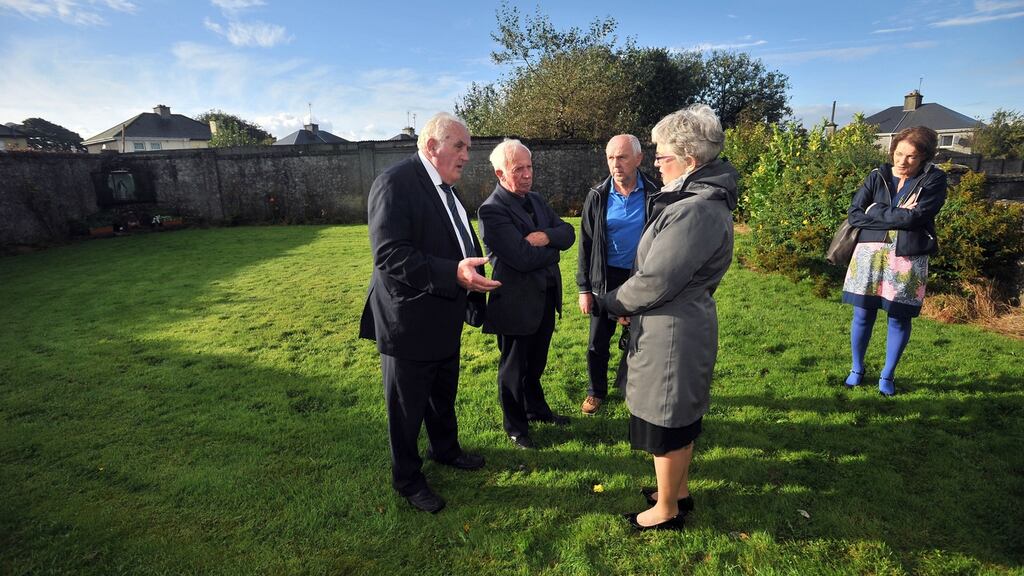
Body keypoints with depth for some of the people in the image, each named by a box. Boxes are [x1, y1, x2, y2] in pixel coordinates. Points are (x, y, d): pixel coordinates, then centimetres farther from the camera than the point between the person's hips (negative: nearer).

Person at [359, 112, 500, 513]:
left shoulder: (445, 188, 8)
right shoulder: (395, 183, -20)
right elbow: (389, 255, -30)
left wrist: (473, 273, 7)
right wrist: (454, 274, -37)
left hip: (445, 320, 9)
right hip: (409, 321, -8)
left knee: (444, 395, 26)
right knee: (407, 408, 11)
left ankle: (445, 449, 50)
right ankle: (407, 479, 33)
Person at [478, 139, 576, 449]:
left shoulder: (537, 200, 8)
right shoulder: (492, 210, -19)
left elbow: (568, 233, 2)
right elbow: (523, 258, -27)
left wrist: (547, 236, -19)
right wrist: (552, 248, -9)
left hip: (546, 297, 7)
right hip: (517, 303, -7)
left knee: (535, 363, 24)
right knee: (514, 367, 12)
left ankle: (537, 409, 46)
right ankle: (515, 427, 31)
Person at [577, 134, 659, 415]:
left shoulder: (653, 194, -7)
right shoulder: (598, 196, -5)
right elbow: (586, 244, -1)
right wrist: (584, 288, -3)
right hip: (606, 278, 1)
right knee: (598, 342, 10)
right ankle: (596, 391, 31)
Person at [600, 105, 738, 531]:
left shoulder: (694, 211, -25)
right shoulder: (704, 198, 9)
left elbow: (654, 281, -24)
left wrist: (614, 301, -6)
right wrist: (630, 301, 2)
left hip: (671, 333, -10)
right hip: (685, 324, 10)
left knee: (665, 423, 8)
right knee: (678, 417, 24)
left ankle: (666, 510, 29)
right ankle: (678, 490, 44)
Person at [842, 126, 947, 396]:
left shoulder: (934, 179, 0)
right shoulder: (877, 176, 5)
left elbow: (916, 216, -14)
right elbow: (854, 214, -4)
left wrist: (876, 212, -7)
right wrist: (897, 216, -10)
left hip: (907, 258, -1)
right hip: (870, 252, 1)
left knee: (899, 318, 7)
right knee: (863, 314, 5)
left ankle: (887, 375, 24)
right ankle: (857, 370, 23)